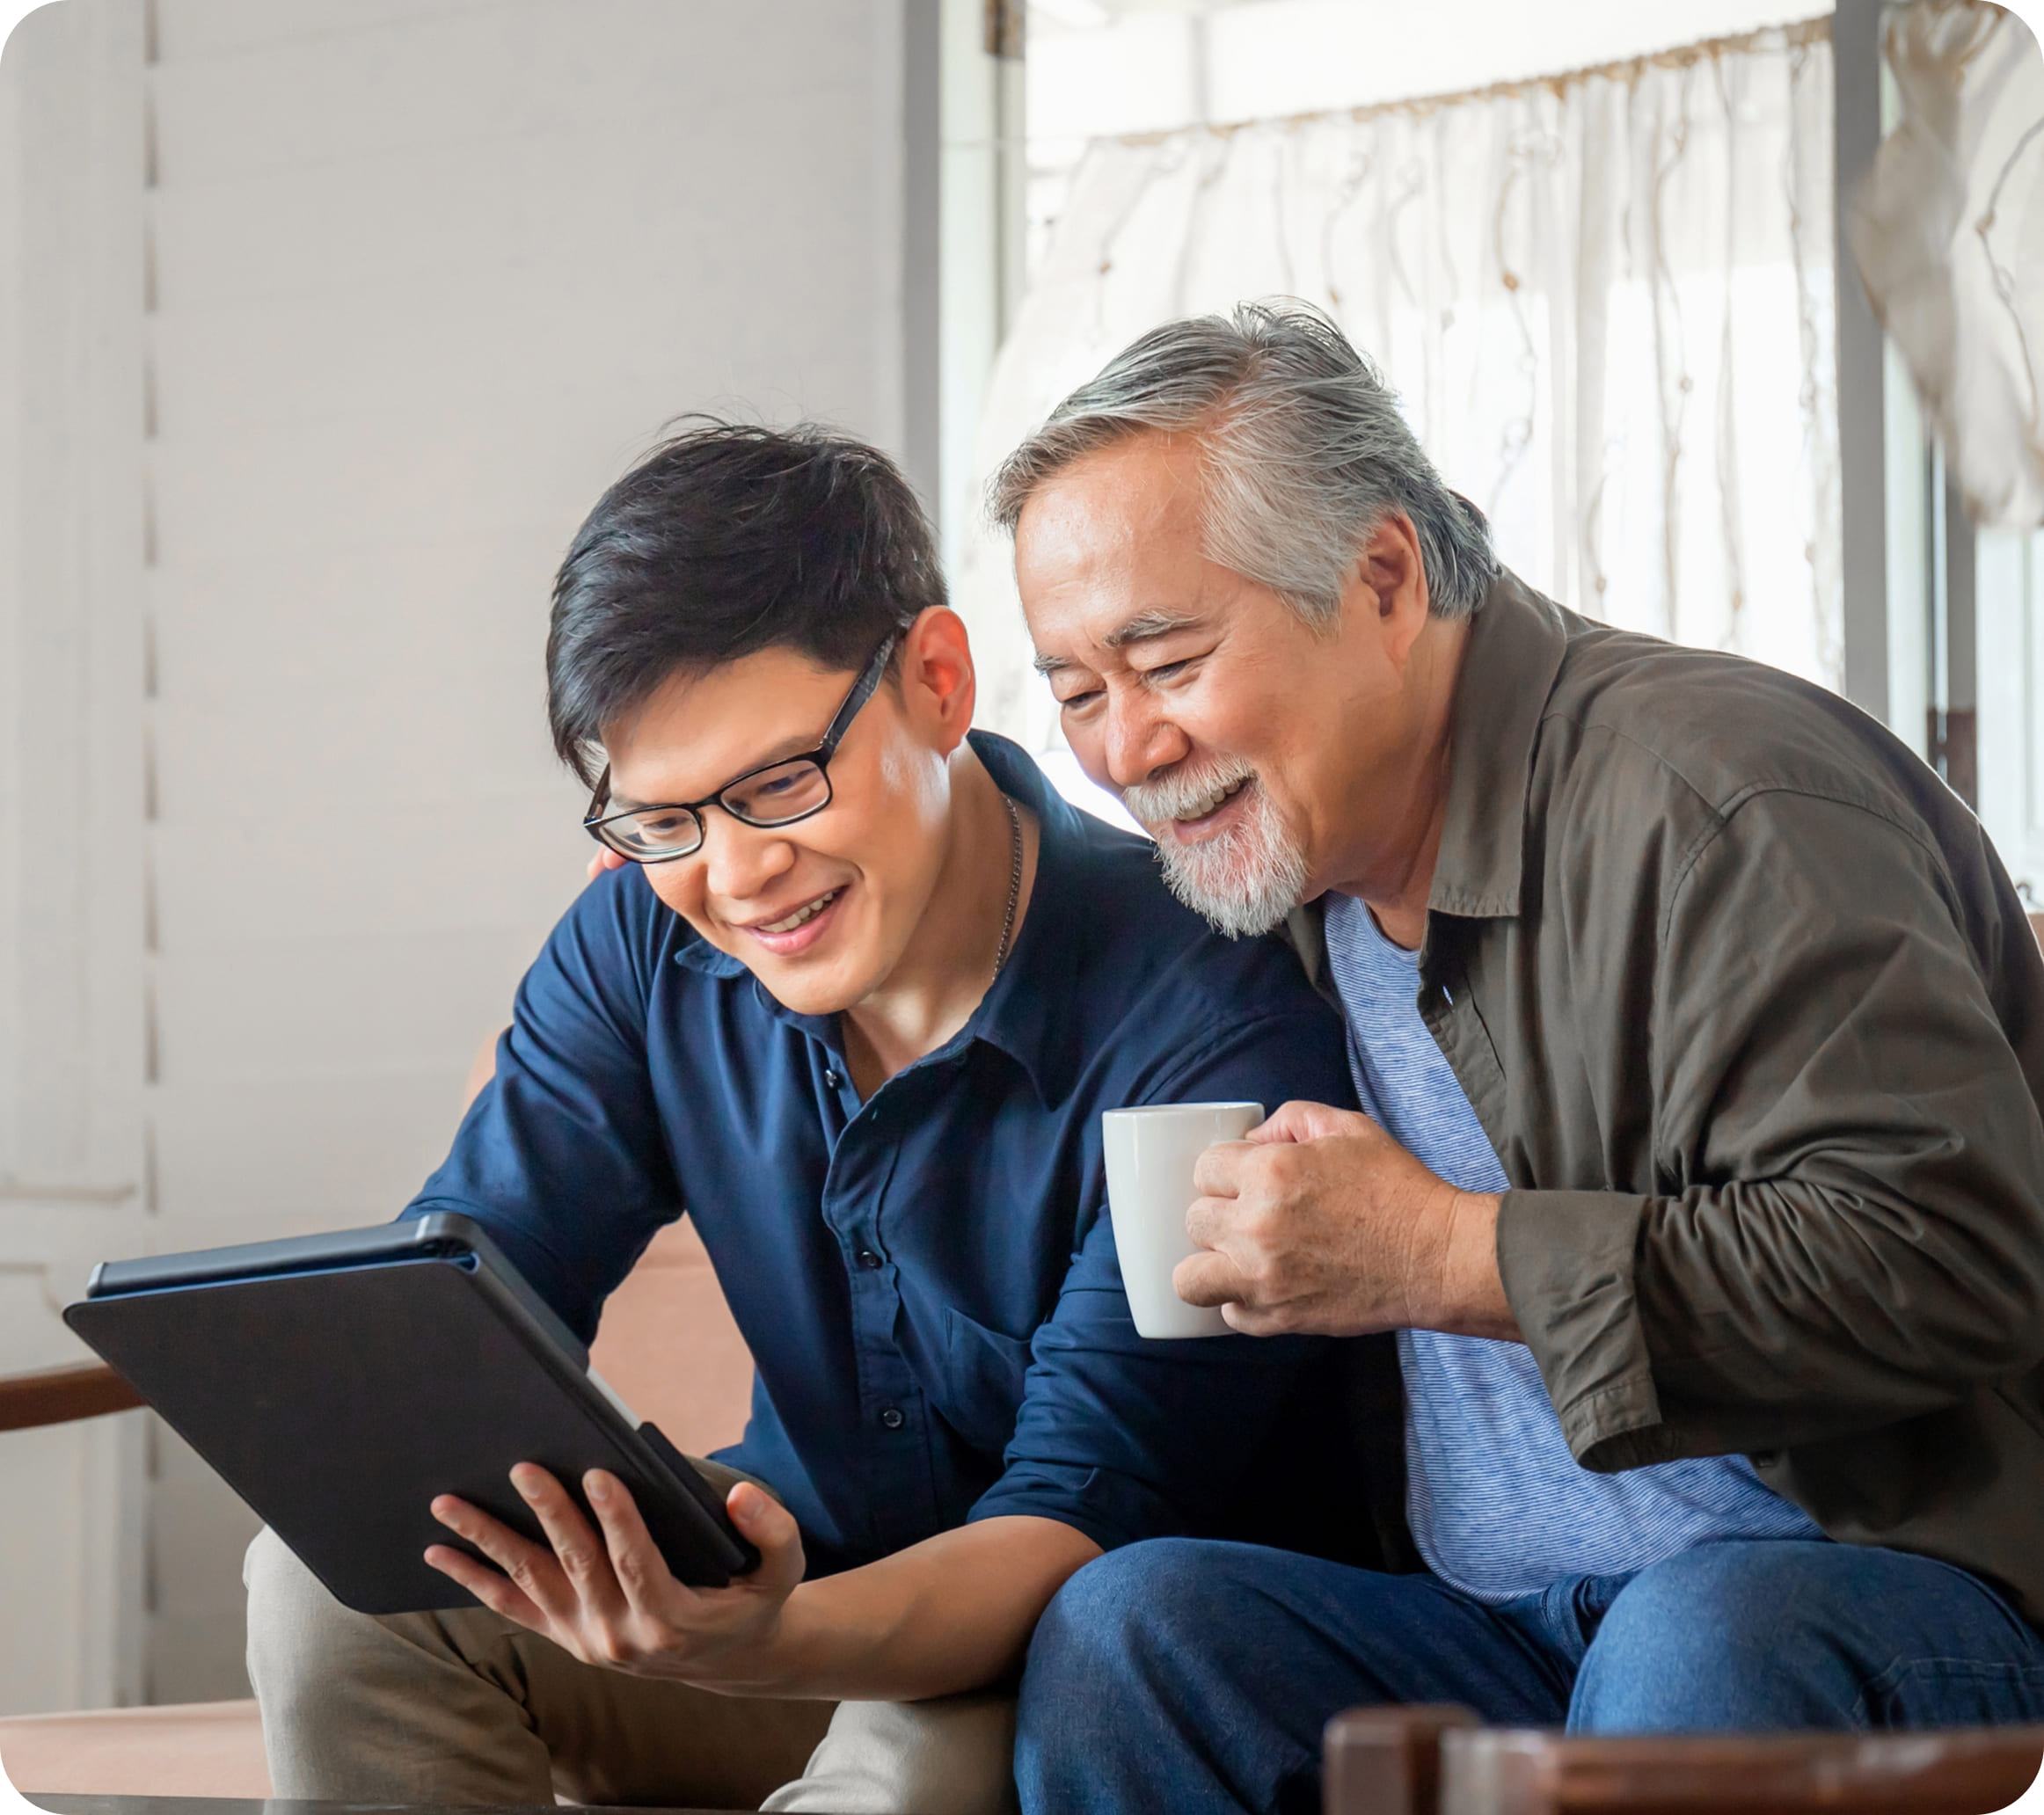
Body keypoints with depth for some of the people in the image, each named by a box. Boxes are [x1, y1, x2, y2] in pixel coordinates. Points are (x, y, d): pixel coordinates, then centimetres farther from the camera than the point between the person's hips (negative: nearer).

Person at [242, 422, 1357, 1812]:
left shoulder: (1208, 1028, -23)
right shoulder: (646, 947, -4)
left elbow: (1088, 1517, -27)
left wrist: (765, 1642, -48)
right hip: (803, 1593, 6)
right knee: (336, 1575, -16)